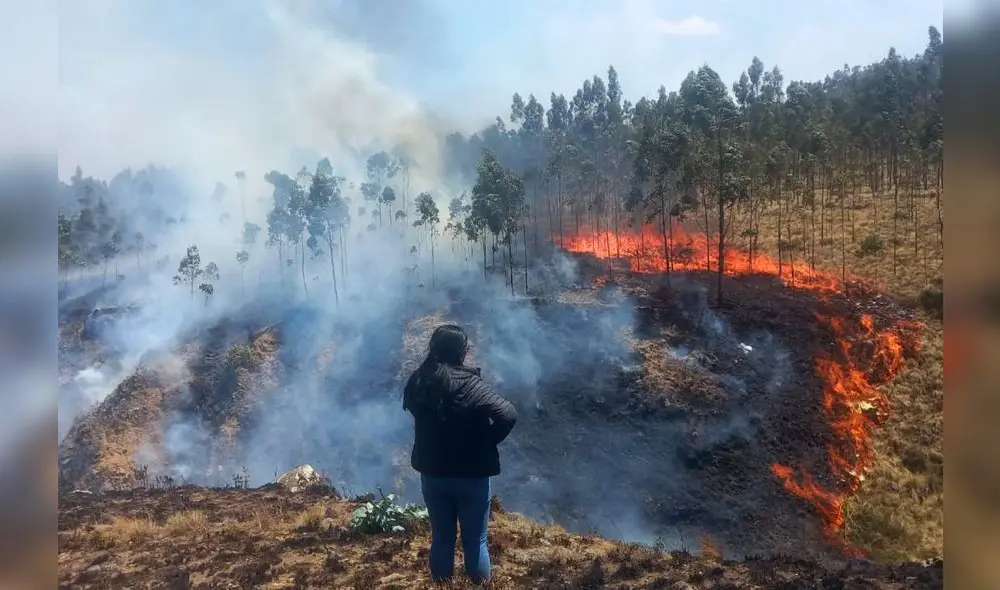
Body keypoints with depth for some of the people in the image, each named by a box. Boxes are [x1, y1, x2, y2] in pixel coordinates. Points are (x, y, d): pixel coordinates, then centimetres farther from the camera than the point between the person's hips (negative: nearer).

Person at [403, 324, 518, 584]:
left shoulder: (418, 381, -7)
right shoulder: (470, 385, -22)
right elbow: (508, 414, -29)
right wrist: (488, 441, -13)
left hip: (432, 473, 4)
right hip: (471, 475, -4)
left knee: (441, 538, 21)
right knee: (475, 542, 13)